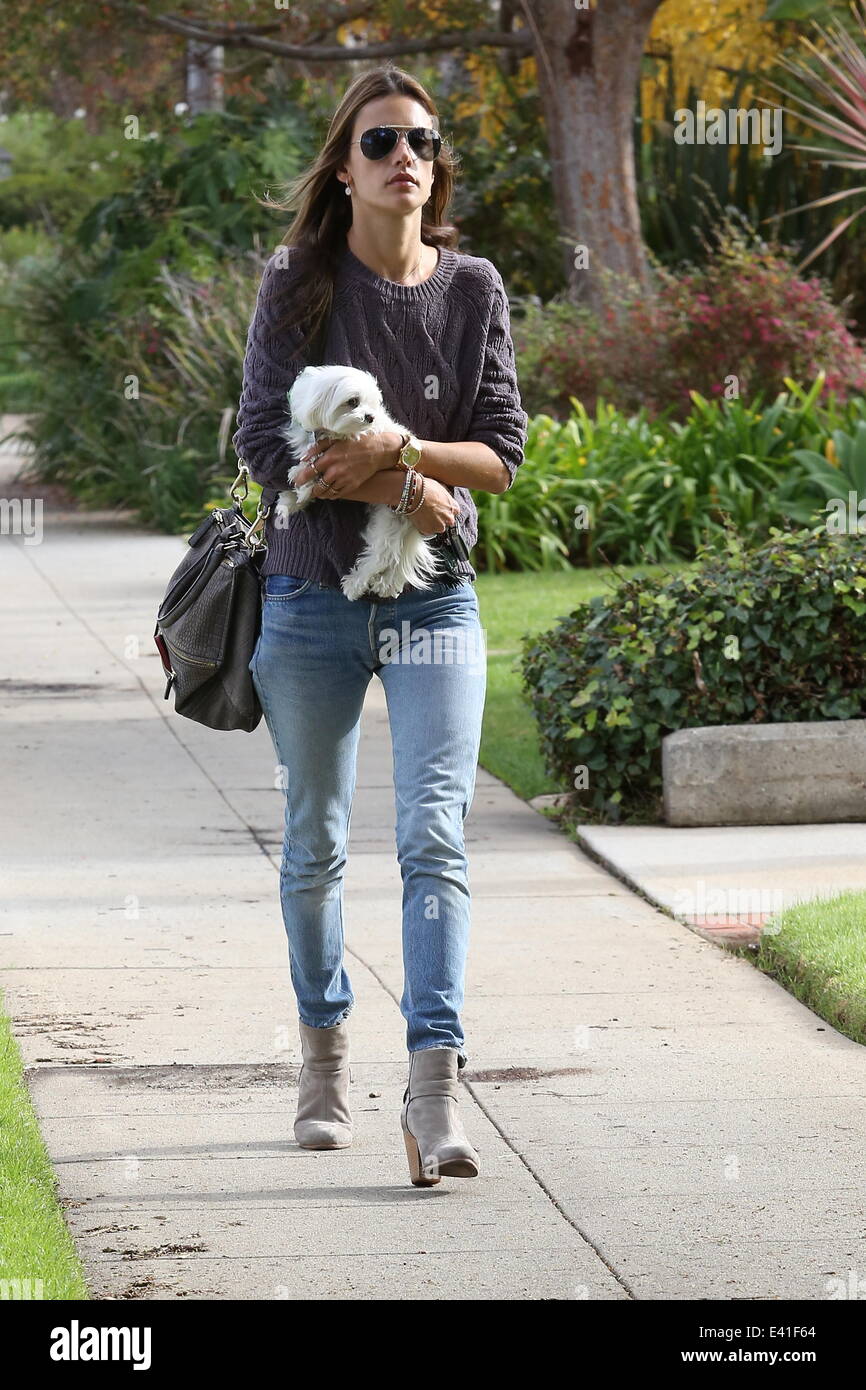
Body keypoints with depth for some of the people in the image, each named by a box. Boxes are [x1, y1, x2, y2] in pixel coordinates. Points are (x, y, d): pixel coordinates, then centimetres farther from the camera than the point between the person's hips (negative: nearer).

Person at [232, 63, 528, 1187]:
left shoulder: (473, 290, 3)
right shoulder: (299, 286, -3)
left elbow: (501, 452, 0)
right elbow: (265, 444, -8)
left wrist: (397, 447, -17)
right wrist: (406, 491, -15)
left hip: (435, 601, 0)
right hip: (312, 599, 0)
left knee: (435, 835, -14)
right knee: (316, 843, 12)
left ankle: (435, 1088, -20)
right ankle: (325, 1054, 31)